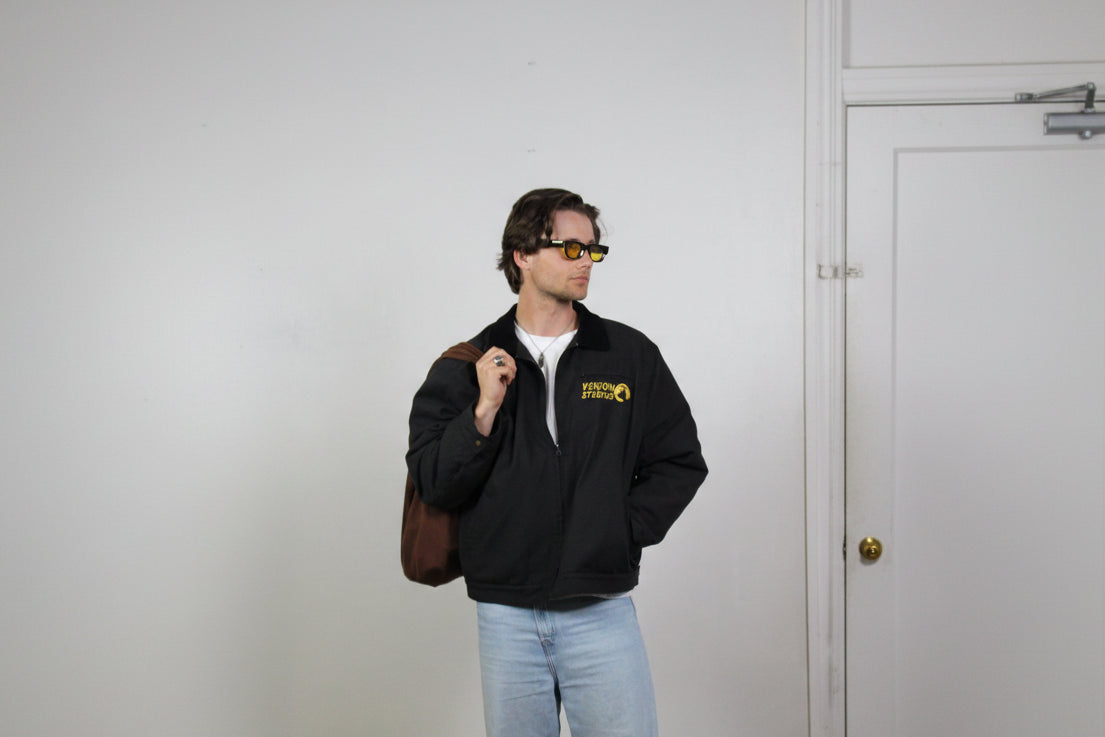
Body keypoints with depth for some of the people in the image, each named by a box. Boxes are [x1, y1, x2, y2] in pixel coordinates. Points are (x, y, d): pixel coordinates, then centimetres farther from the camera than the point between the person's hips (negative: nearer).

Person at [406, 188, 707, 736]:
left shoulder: (631, 355, 6)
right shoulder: (467, 368, 4)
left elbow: (680, 463, 8)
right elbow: (432, 484, -1)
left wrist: (621, 530, -4)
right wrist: (483, 412, -14)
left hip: (602, 613, 0)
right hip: (505, 617, 0)